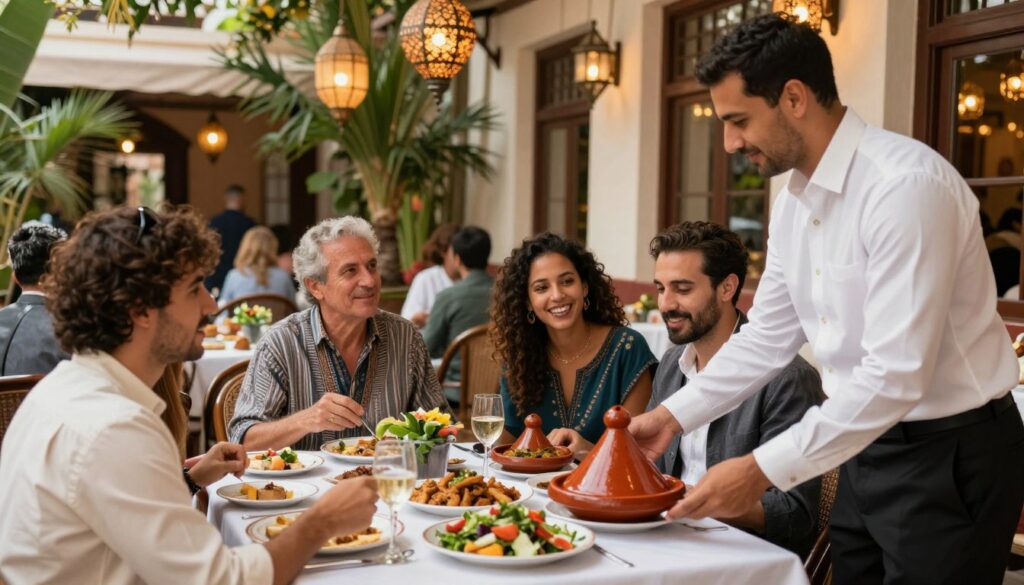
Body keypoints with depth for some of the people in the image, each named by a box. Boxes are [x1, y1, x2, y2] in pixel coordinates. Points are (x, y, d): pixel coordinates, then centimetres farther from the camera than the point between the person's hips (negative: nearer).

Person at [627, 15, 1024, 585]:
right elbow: (768, 337, 10)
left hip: (950, 455, -8)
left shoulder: (905, 184, -24)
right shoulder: (796, 200, 4)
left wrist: (763, 470, -26)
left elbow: (897, 376, -28)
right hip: (868, 447, 8)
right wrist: (673, 415, 2)